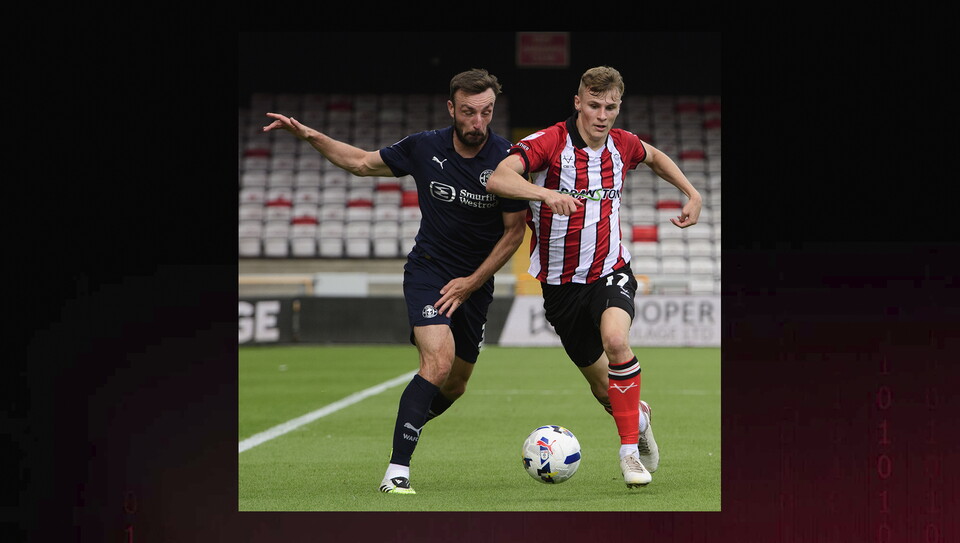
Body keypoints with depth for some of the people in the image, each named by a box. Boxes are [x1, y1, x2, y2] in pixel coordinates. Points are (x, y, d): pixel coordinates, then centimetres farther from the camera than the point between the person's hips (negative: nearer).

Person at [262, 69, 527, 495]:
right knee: (439, 361, -24)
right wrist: (309, 136, -4)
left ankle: (405, 432, 40)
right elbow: (362, 162, 7)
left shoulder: (507, 160, -14)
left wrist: (473, 282, -9)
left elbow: (515, 230, -5)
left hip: (474, 284, 2)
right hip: (427, 270, -2)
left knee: (454, 387, 10)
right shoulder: (424, 148, -9)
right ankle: (396, 472, -25)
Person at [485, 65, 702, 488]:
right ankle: (638, 417, 45)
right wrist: (545, 193, -50)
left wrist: (692, 194, 15)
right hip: (561, 282, -1)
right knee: (603, 389, 10)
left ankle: (630, 449, -22)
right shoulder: (549, 142, -16)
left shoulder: (622, 145, -1)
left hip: (610, 271, 1)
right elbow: (498, 179, -34)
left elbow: (654, 157, 25)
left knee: (615, 341, -32)